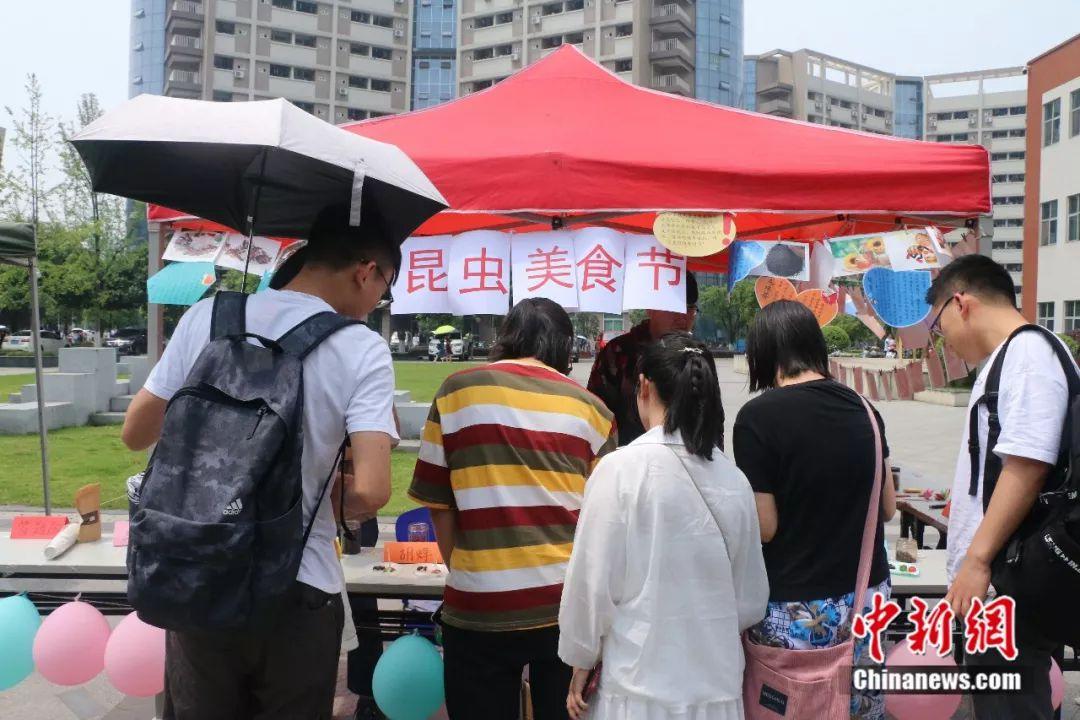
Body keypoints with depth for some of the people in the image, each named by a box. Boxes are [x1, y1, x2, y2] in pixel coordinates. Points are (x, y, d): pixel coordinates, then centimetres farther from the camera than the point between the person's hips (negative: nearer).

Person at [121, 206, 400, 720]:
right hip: (297, 595, -3)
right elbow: (371, 492, -21)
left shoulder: (205, 317, -3)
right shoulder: (362, 350, -13)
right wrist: (336, 500, 0)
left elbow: (136, 434, 4)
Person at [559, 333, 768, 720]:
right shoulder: (734, 480, -3)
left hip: (639, 686, -3)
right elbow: (751, 601, 6)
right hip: (718, 687, 4)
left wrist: (581, 664, 3)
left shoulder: (621, 469, -15)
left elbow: (593, 582, -11)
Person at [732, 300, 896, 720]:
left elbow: (764, 527, -14)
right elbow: (887, 508, 12)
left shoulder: (758, 416, -15)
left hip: (796, 609, -5)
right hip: (867, 596, 6)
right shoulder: (863, 408, 3)